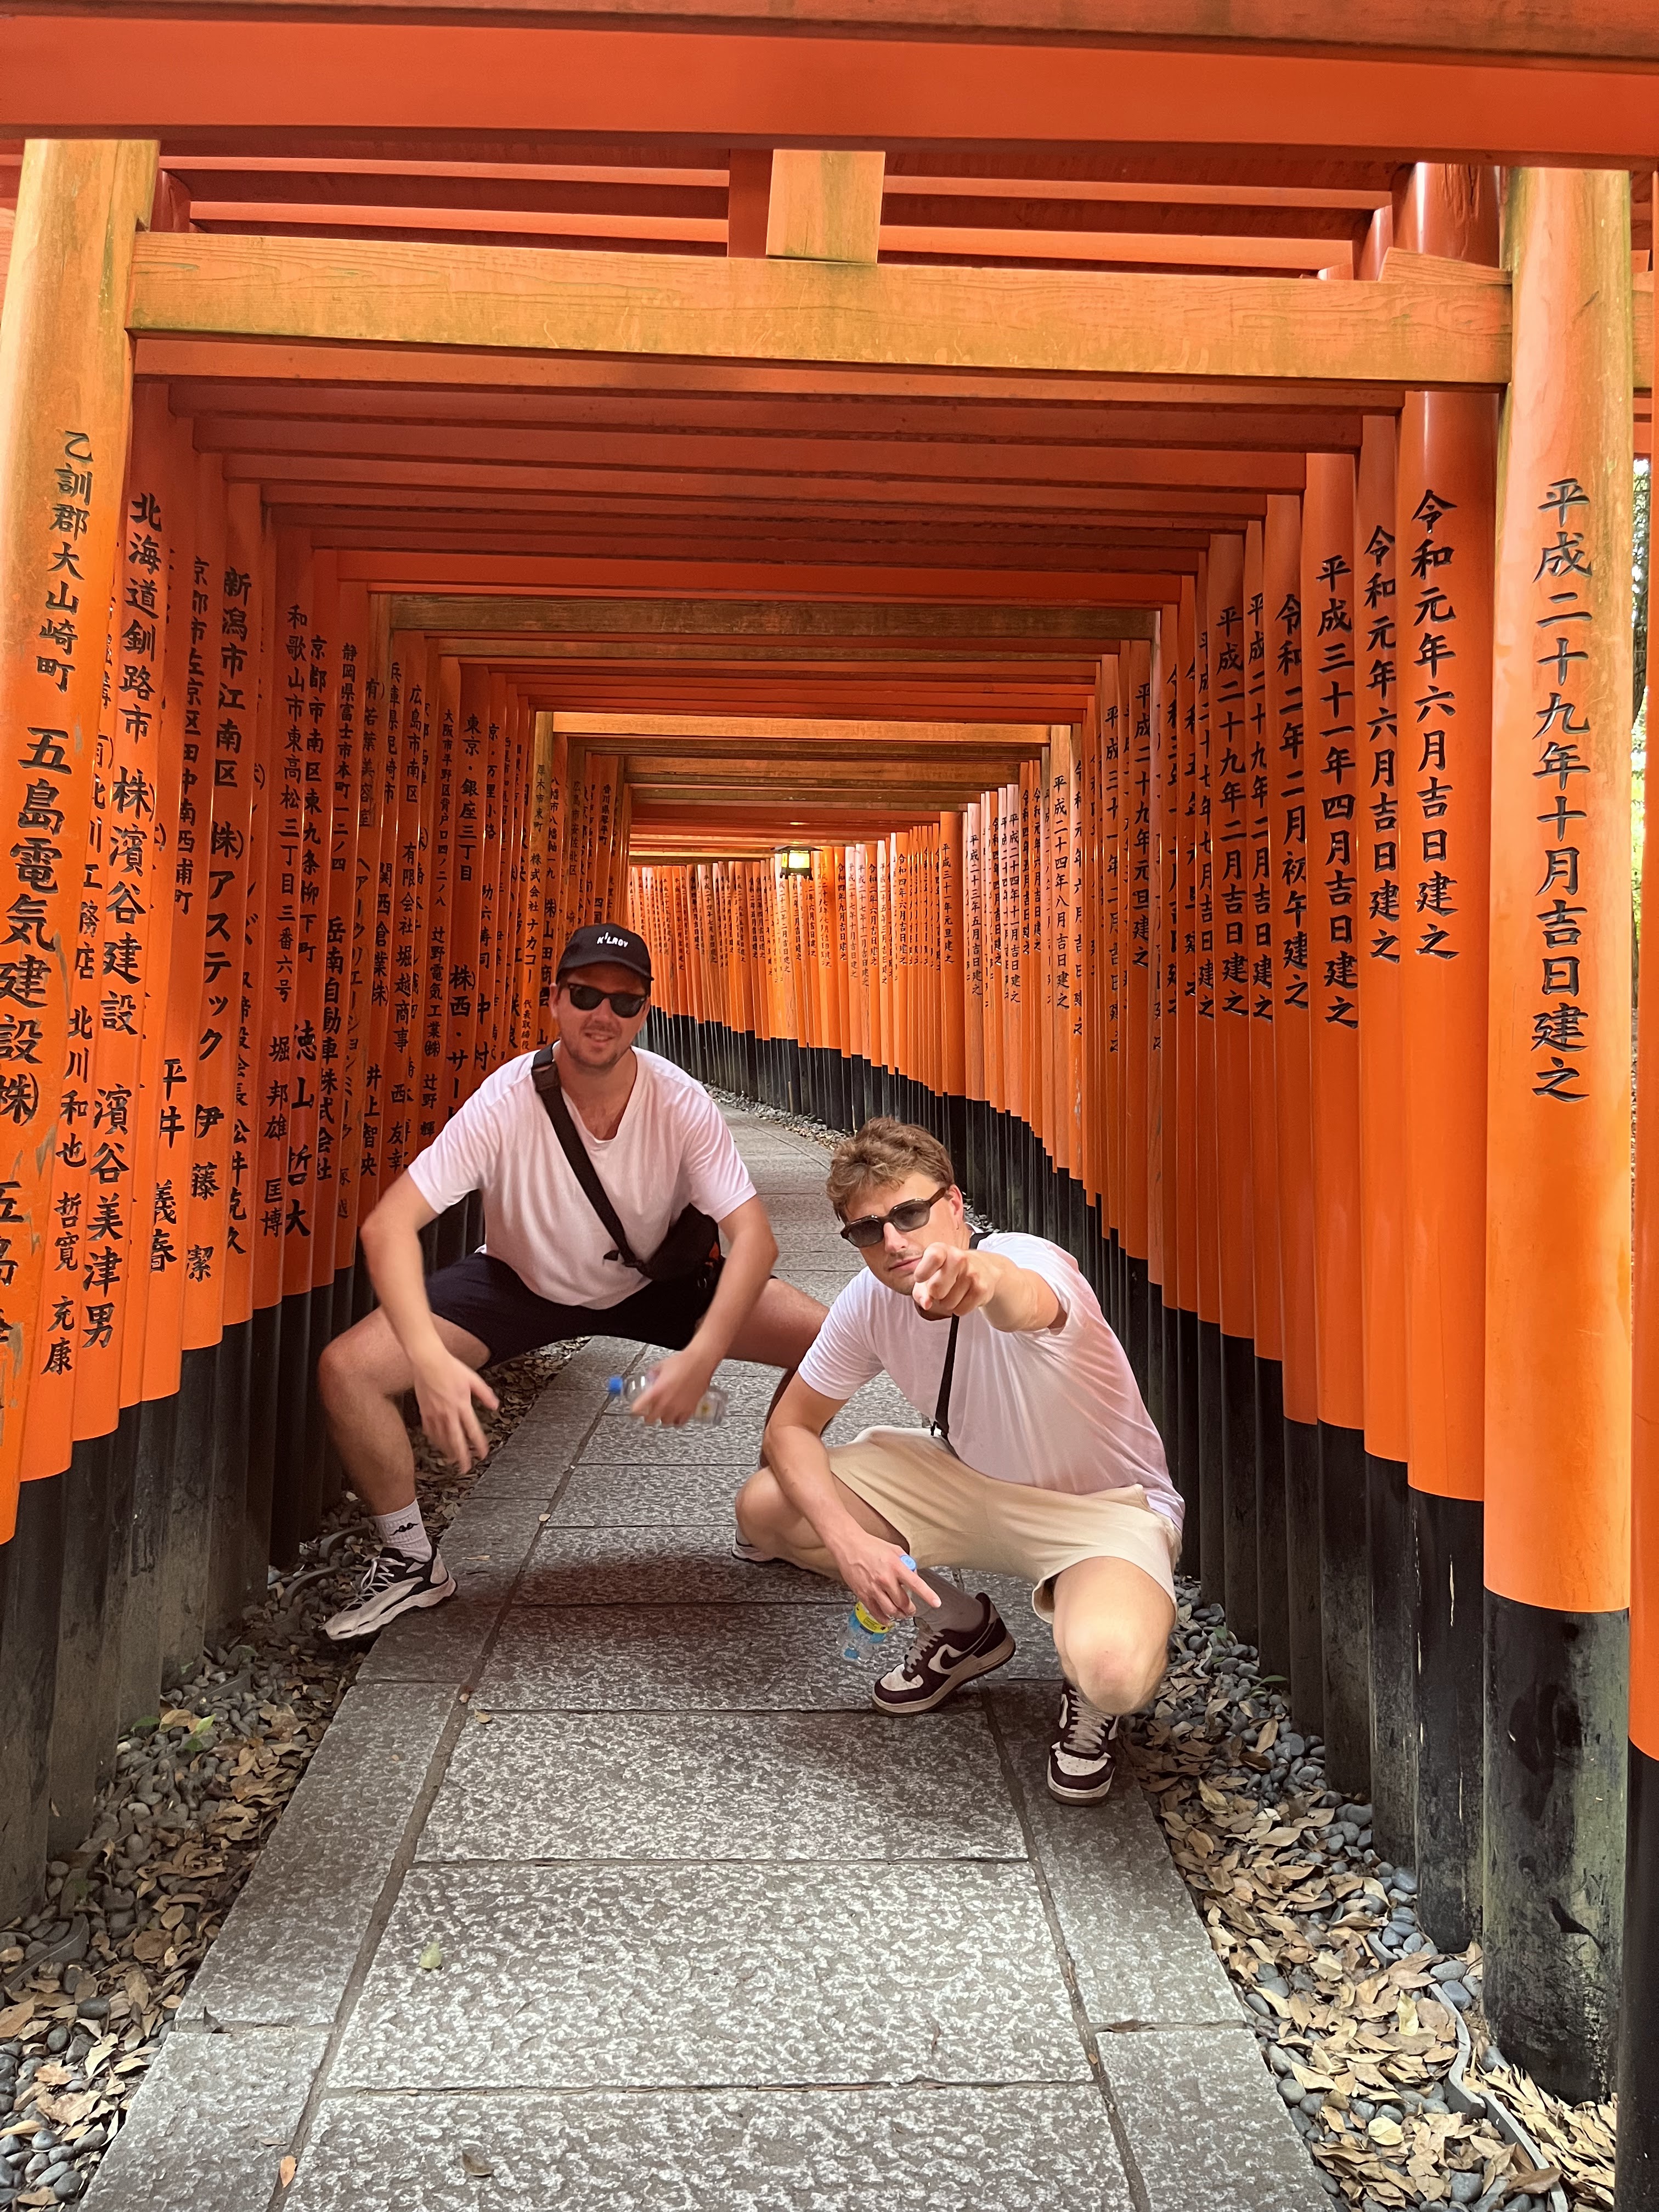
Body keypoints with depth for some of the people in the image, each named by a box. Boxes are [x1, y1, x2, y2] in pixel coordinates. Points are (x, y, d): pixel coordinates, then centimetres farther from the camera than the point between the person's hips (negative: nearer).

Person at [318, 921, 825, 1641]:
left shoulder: (681, 1103, -23)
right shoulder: (506, 1102, -27)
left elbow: (752, 1233, -26)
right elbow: (388, 1224, -31)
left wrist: (702, 1355, -42)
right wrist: (430, 1358, -47)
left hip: (655, 1281, 1)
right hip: (520, 1283, -1)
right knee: (346, 1369, -21)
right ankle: (411, 1561, 5)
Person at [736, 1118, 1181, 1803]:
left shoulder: (1031, 1260, -30)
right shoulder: (871, 1299, -13)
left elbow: (1025, 1306, -57)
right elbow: (791, 1426, -5)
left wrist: (985, 1277, -82)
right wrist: (846, 1540, -23)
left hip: (1103, 1504, -6)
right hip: (969, 1480, 6)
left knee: (1110, 1669, -38)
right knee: (765, 1508, -8)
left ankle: (1089, 1695, 5)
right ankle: (960, 1626, 13)